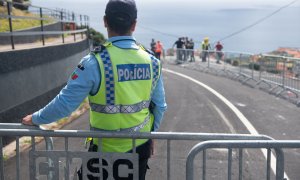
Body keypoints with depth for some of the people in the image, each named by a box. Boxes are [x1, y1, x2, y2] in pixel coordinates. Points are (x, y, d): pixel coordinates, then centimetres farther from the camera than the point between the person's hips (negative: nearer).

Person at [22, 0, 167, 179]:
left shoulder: (96, 62, -20)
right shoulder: (151, 61, -6)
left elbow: (65, 103, -14)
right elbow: (160, 106, 2)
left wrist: (35, 118, 3)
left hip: (107, 151, -3)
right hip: (141, 147, 4)